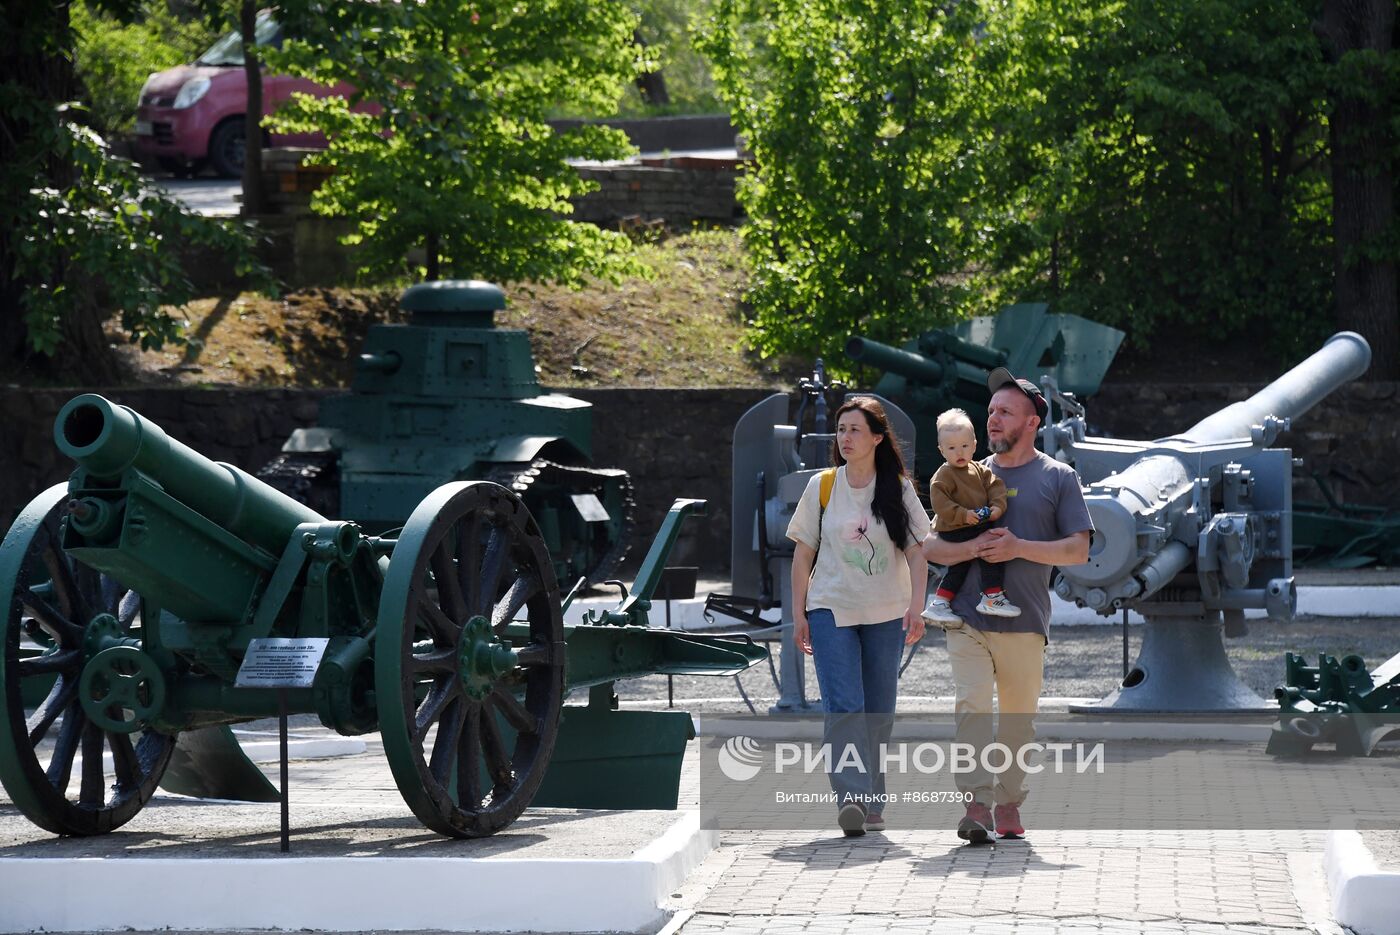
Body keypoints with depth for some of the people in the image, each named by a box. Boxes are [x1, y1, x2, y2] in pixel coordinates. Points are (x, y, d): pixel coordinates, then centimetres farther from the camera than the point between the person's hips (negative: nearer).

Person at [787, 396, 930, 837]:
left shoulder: (898, 489, 2)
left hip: (886, 615, 1)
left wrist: (916, 608, -11)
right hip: (831, 610, -1)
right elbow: (803, 553, 5)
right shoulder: (822, 487, 2)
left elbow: (916, 552, 1)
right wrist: (798, 616, 2)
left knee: (878, 713, 5)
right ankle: (851, 796, -25)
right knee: (844, 706, -16)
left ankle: (872, 805, 14)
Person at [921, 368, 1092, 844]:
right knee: (971, 706, -15)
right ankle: (976, 805, -20)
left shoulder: (1058, 478, 6)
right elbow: (932, 546, 14)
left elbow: (1078, 550, -1)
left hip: (1024, 622, -1)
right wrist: (972, 548, -7)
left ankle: (1009, 805, 18)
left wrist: (1019, 548, -13)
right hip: (967, 619, 1)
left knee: (1018, 720, 5)